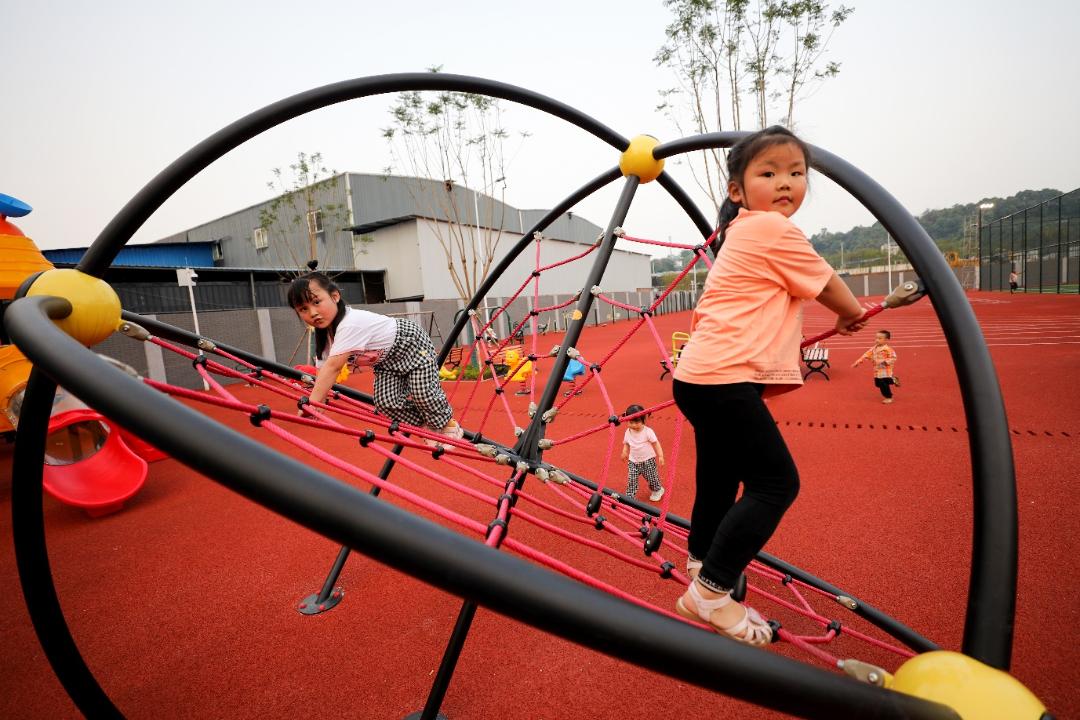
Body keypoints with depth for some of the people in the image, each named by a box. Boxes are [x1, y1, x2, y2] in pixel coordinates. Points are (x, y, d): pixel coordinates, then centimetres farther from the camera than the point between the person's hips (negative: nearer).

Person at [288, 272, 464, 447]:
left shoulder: (351, 324, -37)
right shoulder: (325, 333, -9)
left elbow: (333, 367, -43)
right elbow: (322, 370, -10)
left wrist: (312, 403, -45)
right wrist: (313, 402, -18)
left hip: (412, 345, -8)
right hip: (386, 360, 8)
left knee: (422, 393, -14)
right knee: (385, 401, -7)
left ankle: (448, 424, 14)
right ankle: (426, 425, 14)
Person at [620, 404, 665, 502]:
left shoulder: (648, 431, -17)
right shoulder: (628, 432, -5)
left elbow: (656, 444, -11)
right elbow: (626, 444, 8)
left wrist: (660, 456, -16)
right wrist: (624, 452, -10)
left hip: (648, 460, -3)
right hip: (633, 461, 3)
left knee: (652, 477, 10)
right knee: (631, 479, -6)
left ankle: (657, 490, 39)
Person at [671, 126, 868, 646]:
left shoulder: (742, 230, 21)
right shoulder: (773, 229, -7)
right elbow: (830, 289, 4)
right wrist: (852, 314, 25)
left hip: (705, 375, 10)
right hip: (724, 378, -10)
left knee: (720, 478, 21)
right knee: (776, 482, -6)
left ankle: (702, 566, 40)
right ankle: (710, 593, -1)